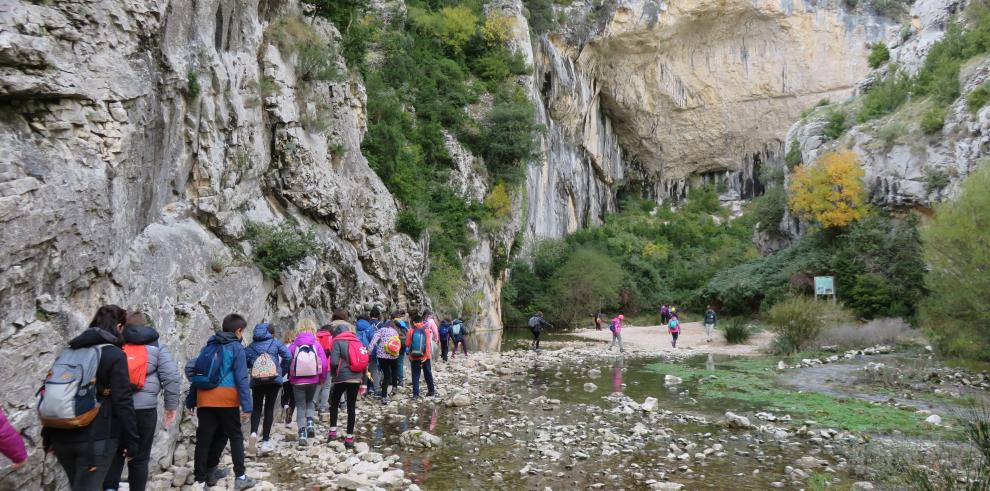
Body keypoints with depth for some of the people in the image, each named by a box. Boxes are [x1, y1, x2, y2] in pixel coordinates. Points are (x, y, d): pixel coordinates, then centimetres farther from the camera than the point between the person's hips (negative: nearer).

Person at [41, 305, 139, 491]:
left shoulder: (68, 352, 9)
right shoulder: (114, 355, -11)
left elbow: (47, 392, 12)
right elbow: (122, 402, -13)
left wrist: (47, 435, 21)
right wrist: (131, 440, -6)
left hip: (62, 437, 7)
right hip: (97, 438, -6)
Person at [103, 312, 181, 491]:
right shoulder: (156, 346, 4)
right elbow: (171, 377, -4)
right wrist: (172, 406, 3)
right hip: (144, 409, -2)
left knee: (114, 452, 11)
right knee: (140, 457, 9)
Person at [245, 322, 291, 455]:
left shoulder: (253, 345, 13)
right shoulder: (275, 342, 6)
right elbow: (287, 356, -6)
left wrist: (253, 366, 16)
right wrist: (282, 372, 7)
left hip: (256, 380, 1)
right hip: (274, 379, -1)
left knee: (256, 408, 11)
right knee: (269, 408, 6)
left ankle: (254, 433, -16)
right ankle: (265, 442, 5)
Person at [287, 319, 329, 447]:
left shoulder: (293, 346, -6)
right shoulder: (317, 345, -5)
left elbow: (287, 362, -6)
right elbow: (324, 364, -6)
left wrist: (289, 377, 11)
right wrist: (323, 378, 9)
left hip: (297, 381, -1)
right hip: (313, 380, 1)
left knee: (300, 407, 11)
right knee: (310, 401, 26)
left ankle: (302, 434, 6)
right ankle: (310, 423, 7)